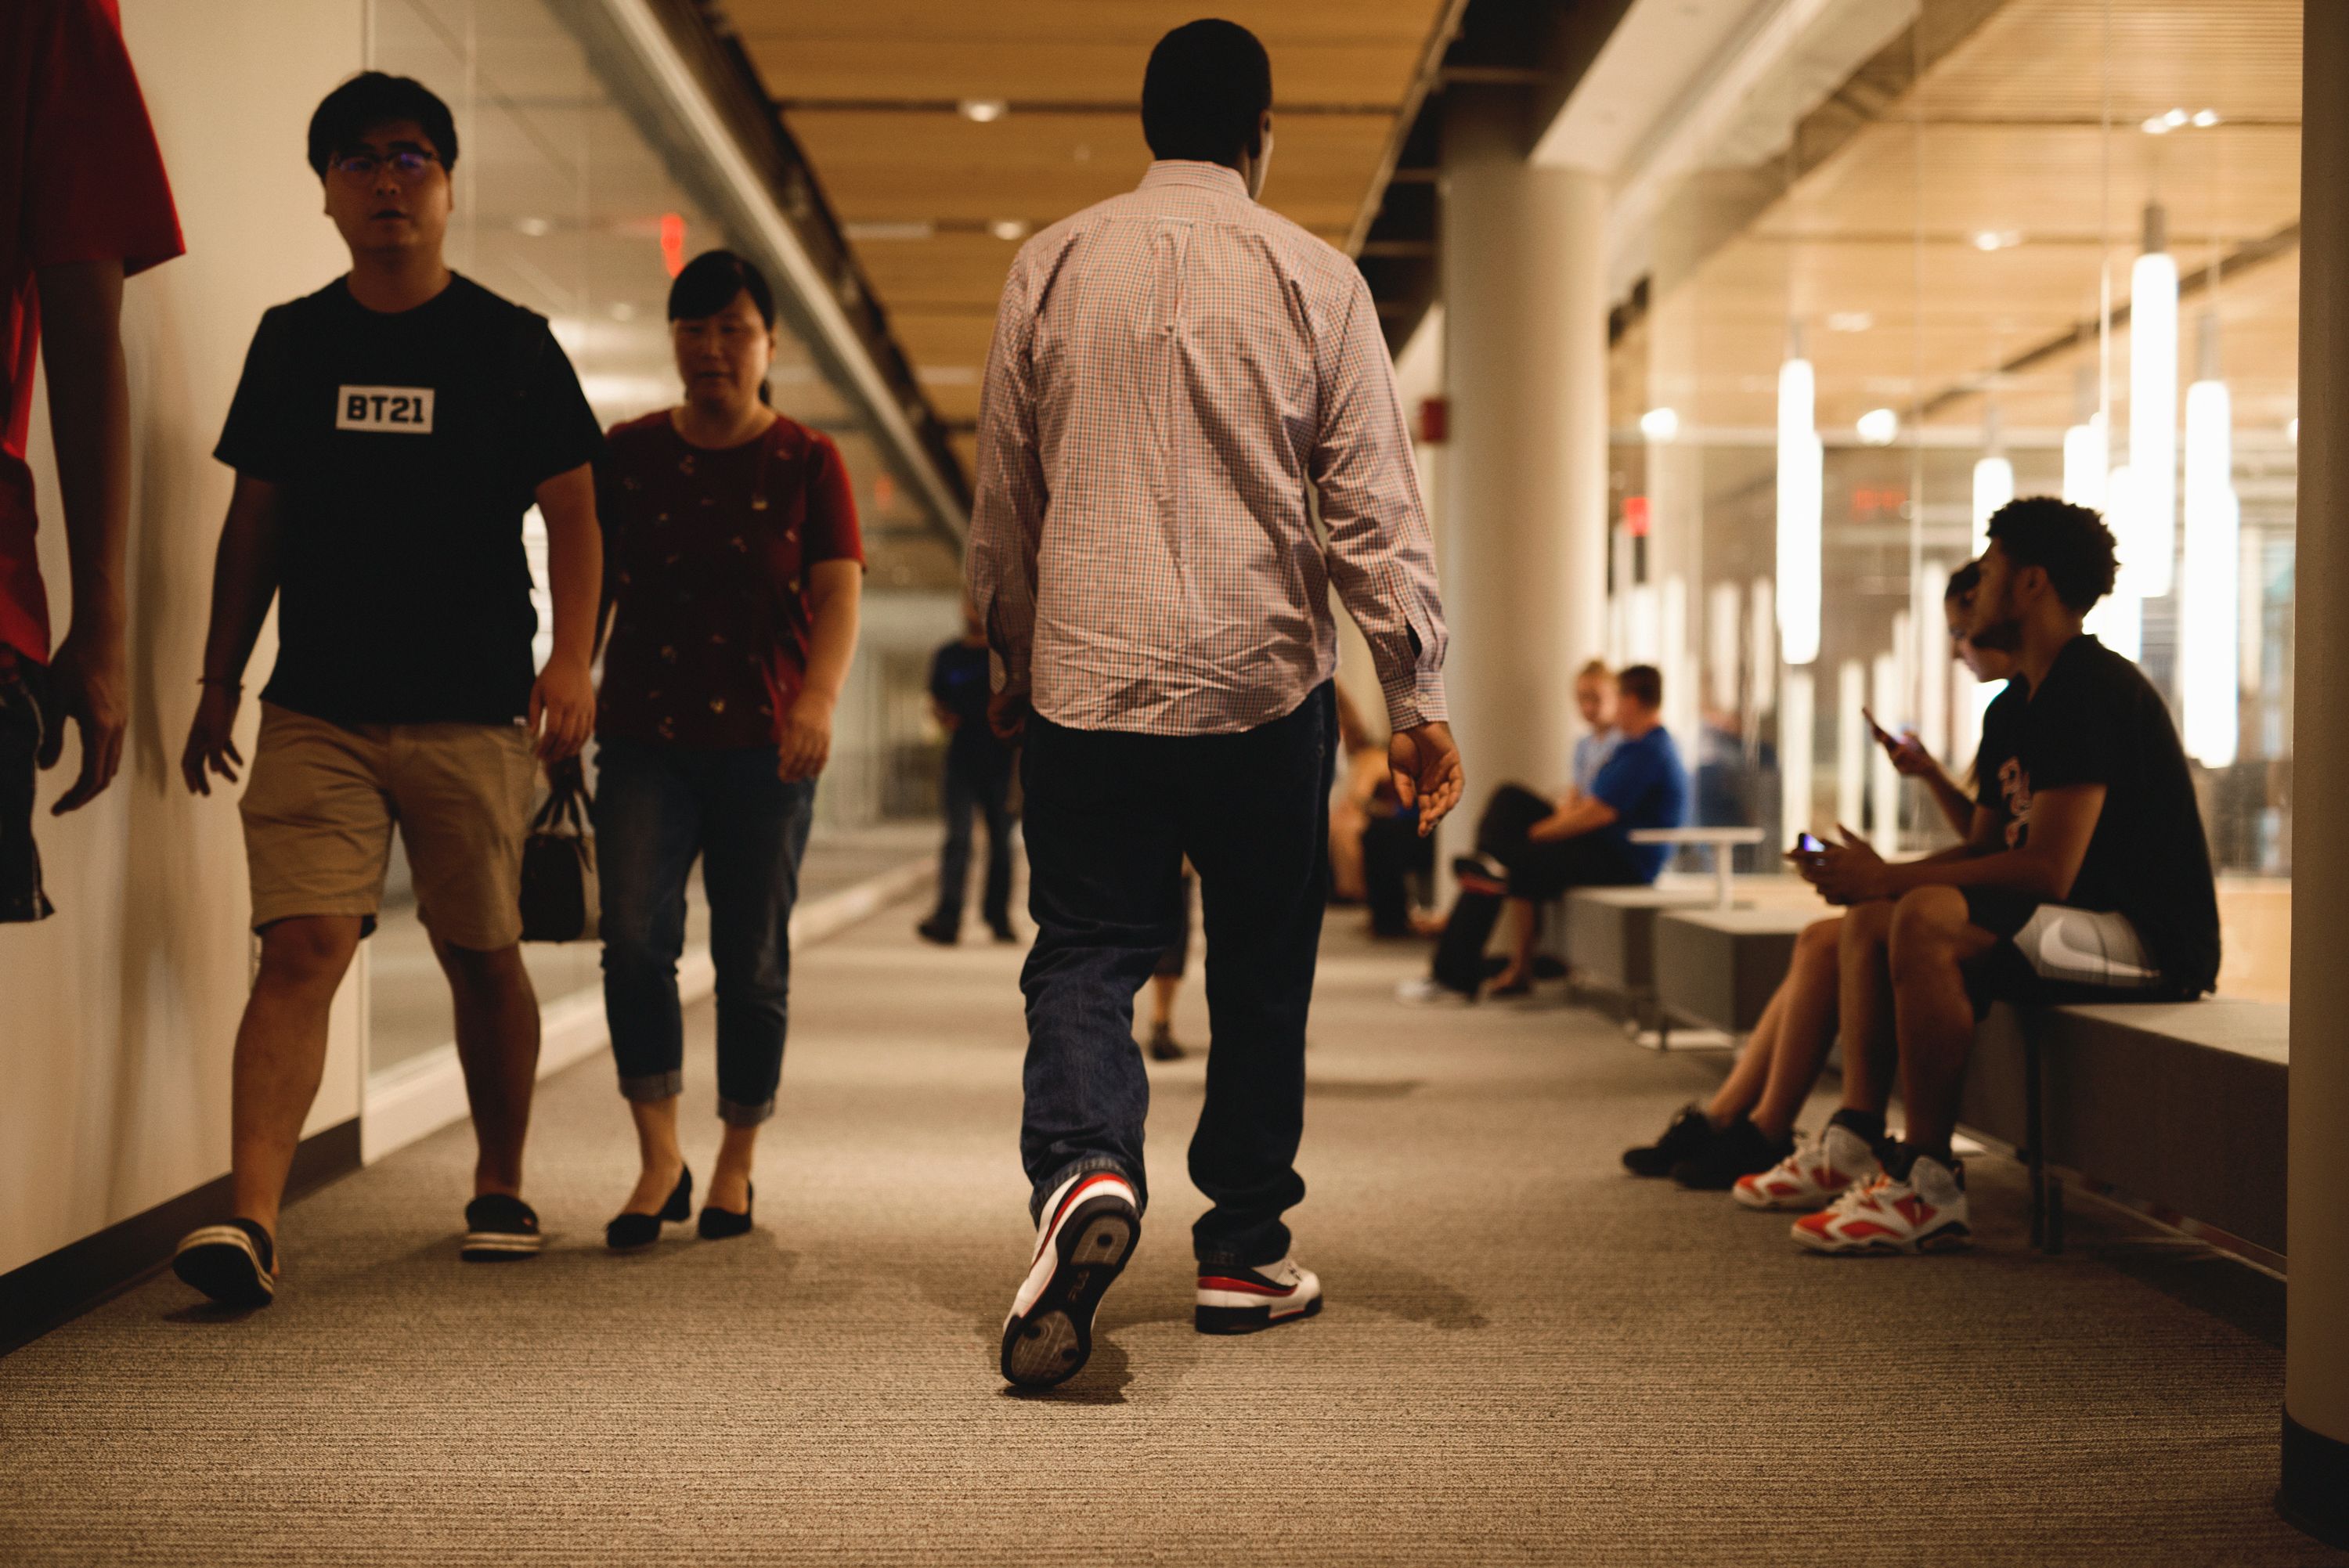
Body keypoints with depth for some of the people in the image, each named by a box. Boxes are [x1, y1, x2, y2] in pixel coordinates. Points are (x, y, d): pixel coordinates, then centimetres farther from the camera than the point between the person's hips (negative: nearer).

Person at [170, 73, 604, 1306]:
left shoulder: (509, 345, 4)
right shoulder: (291, 341, 10)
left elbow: (571, 516, 3)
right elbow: (254, 525, 15)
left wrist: (572, 660, -11)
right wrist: (217, 681, 12)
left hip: (473, 714, -1)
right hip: (316, 711, 1)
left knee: (483, 959, 8)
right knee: (302, 946, -13)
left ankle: (500, 1190, 26)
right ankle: (250, 1218, -19)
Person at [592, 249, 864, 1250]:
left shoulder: (807, 463, 3)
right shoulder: (628, 453, 9)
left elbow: (838, 593, -8)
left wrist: (819, 698, -24)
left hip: (763, 744, -1)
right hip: (646, 737, 1)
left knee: (752, 960, 3)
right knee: (635, 935, -14)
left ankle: (735, 1168, 16)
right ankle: (659, 1163, -9)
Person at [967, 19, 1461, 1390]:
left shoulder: (1052, 269, 5)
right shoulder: (1313, 278, -1)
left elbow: (1005, 494, 10)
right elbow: (1375, 504, -3)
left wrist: (1014, 661, 22)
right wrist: (1419, 695, 1)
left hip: (1088, 672, 1)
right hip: (1263, 675, 0)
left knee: (1087, 950, 3)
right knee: (1261, 968, 12)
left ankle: (1085, 1170, -25)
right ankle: (1245, 1251, 20)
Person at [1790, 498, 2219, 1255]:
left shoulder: (2092, 688, -16)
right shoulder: (2016, 709, 16)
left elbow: (2046, 871, -24)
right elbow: (1991, 852, 18)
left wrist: (1892, 878, -17)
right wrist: (1874, 876, 1)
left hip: (2150, 940, -11)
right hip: (2079, 928, 11)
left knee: (1925, 917, -29)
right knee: (1869, 918, 8)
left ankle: (1930, 1188, -24)